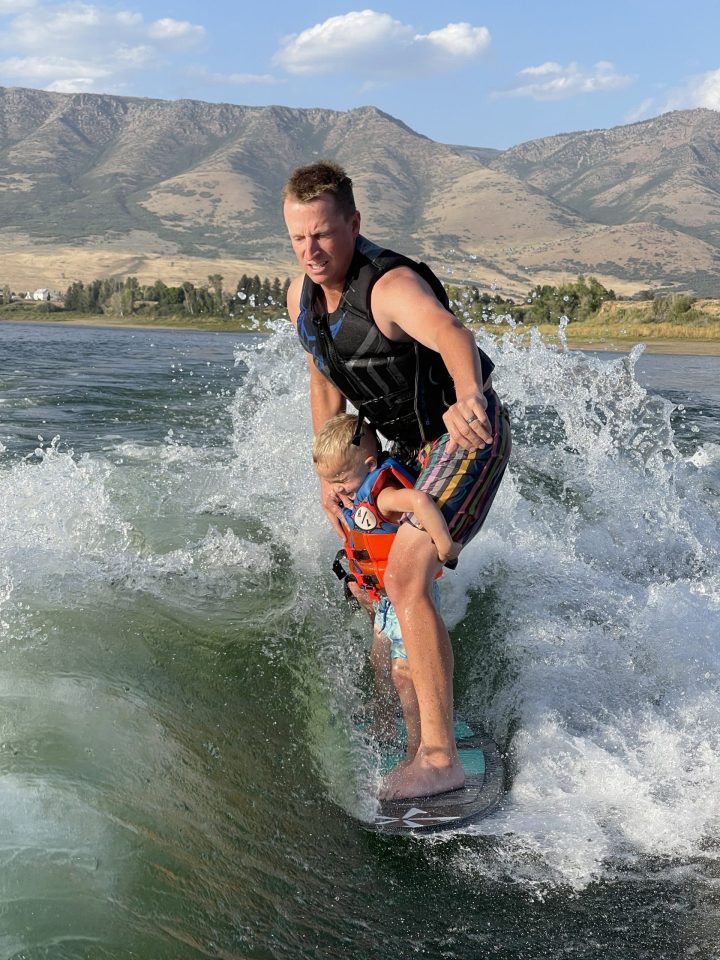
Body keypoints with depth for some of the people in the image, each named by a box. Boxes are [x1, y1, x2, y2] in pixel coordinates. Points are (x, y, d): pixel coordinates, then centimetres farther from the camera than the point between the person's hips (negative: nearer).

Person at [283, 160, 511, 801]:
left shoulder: (392, 286, -30)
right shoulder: (303, 296, -3)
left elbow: (452, 335, -52)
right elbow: (326, 385, 12)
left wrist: (469, 398, -73)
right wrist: (329, 472, 8)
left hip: (468, 439, -10)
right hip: (416, 448, 10)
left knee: (405, 579, -25)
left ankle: (440, 757, -21)